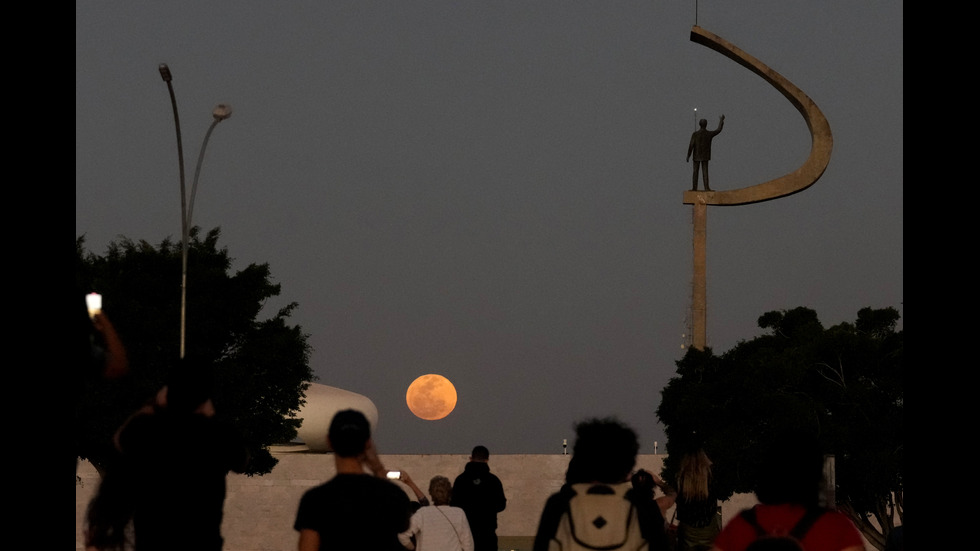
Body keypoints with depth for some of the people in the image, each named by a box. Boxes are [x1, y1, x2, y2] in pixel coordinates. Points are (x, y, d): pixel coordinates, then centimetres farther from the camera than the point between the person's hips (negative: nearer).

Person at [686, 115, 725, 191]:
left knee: (695, 172, 6)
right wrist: (722, 120, 19)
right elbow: (718, 130, 8)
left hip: (697, 156, -1)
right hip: (705, 156, 1)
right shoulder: (709, 134, -9)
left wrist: (688, 156, -8)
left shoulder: (695, 134, -14)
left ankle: (695, 187, 5)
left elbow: (691, 146, -15)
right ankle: (706, 187, -4)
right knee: (705, 172, 3)